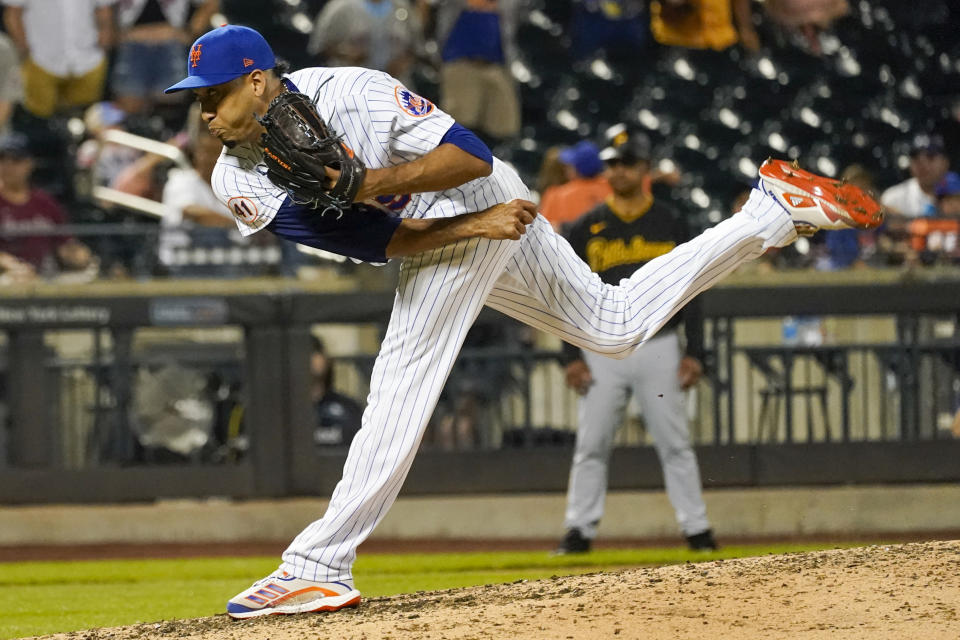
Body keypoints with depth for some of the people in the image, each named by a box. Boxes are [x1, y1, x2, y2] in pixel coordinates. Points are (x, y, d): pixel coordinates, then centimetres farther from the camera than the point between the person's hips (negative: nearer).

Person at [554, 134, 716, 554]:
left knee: (674, 442, -1)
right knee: (591, 444, -1)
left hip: (659, 347, -1)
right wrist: (572, 357, -3)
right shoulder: (586, 229, 6)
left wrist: (694, 353, -2)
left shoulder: (669, 225, 6)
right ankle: (579, 530, 3)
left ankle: (696, 528, 4)